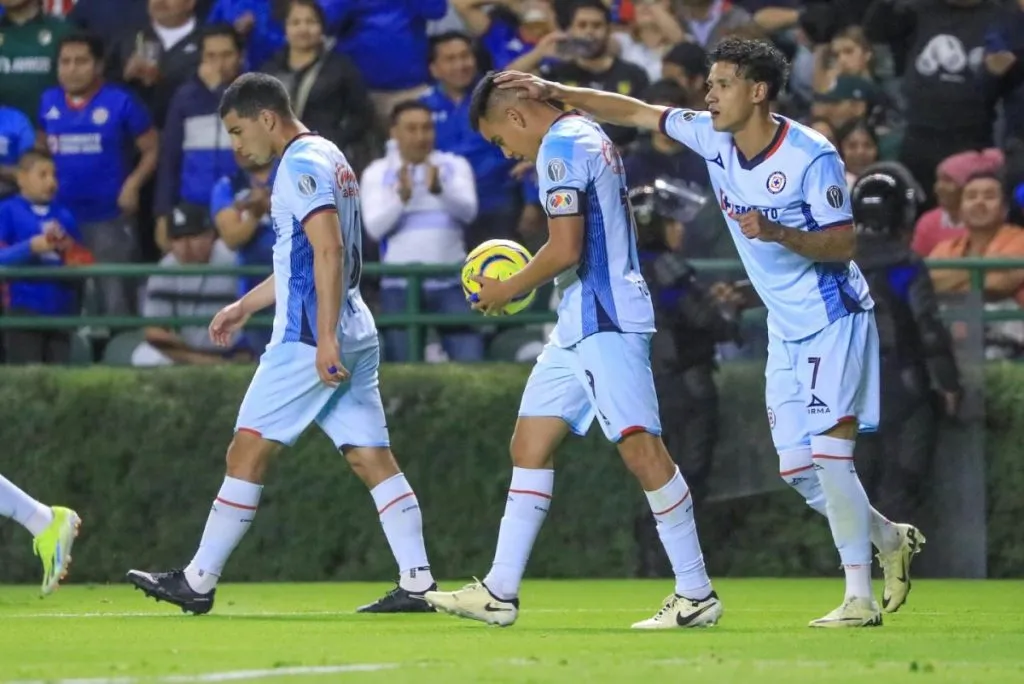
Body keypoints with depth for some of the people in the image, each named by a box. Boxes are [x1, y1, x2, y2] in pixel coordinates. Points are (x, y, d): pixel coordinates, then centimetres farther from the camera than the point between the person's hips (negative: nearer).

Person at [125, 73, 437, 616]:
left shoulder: (302, 164, -11)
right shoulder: (326, 159, 20)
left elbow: (329, 252, -21)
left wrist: (325, 338, -26)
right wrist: (246, 305, 34)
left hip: (308, 340, -10)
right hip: (354, 338, 10)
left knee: (247, 452, -3)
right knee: (372, 459, 3)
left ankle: (198, 581, 0)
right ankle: (418, 583, -4)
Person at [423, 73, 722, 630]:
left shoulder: (560, 149, -12)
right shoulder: (587, 136, 20)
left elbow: (566, 250, -19)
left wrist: (509, 290, -5)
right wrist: (522, 283, 20)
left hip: (605, 322, -11)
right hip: (583, 323, 11)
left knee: (640, 448, -13)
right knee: (529, 444, 11)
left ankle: (696, 595, -13)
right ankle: (499, 593, 12)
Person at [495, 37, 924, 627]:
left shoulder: (812, 156, -19)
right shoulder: (713, 137, 0)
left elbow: (841, 244, -18)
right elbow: (635, 112, 7)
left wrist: (777, 233, -33)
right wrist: (555, 91, 0)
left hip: (835, 320, -8)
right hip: (786, 329, 8)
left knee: (828, 458, -15)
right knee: (797, 468, 6)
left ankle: (860, 598, -10)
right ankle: (891, 540, 28)